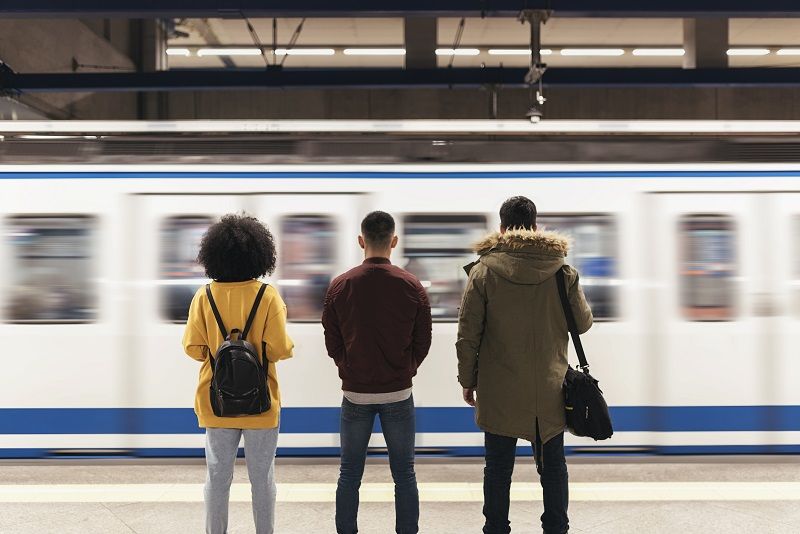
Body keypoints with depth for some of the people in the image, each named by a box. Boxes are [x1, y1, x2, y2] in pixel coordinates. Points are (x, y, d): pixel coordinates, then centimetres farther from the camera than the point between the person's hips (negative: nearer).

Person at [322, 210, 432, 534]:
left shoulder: (339, 286, -6)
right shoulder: (412, 286, -7)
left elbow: (332, 344, 1)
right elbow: (423, 343, 0)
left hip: (355, 392, 0)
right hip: (399, 393, 0)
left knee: (349, 474, 12)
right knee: (404, 475, 11)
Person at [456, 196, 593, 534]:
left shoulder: (484, 270, -7)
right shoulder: (562, 270, -3)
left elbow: (468, 335, -6)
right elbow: (583, 322, 7)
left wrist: (468, 381, 4)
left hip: (499, 392, -2)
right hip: (549, 391, 2)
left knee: (498, 468, 10)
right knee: (552, 466, 16)